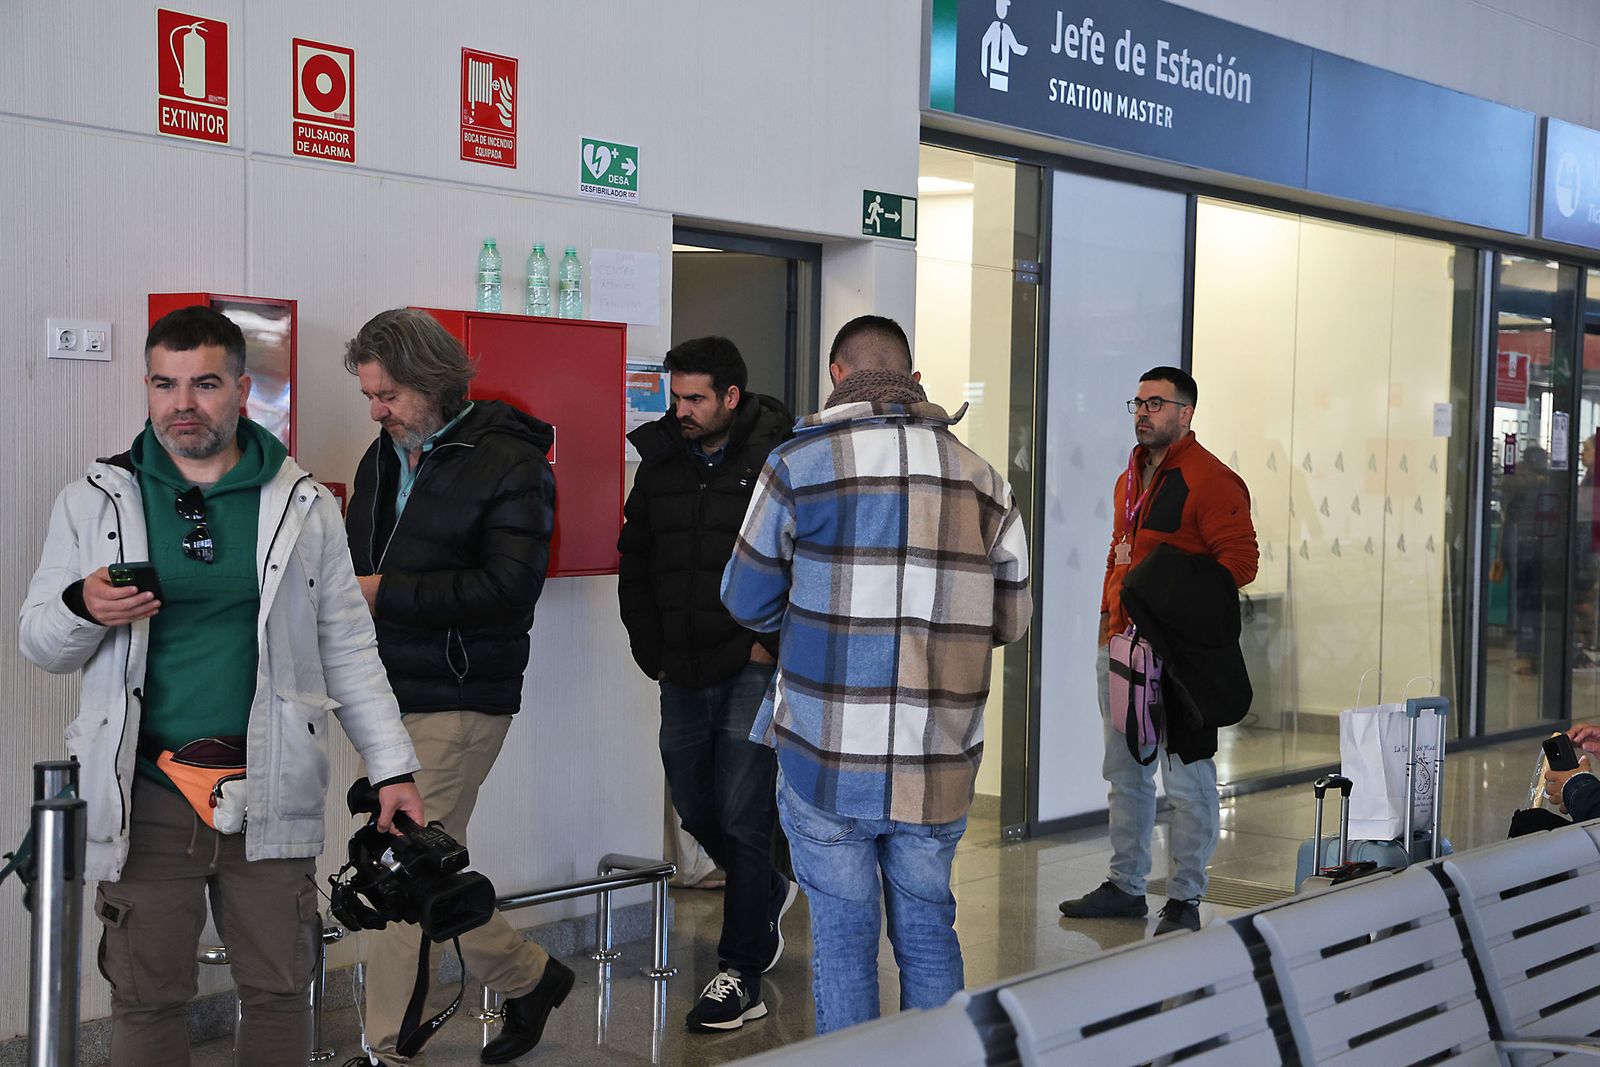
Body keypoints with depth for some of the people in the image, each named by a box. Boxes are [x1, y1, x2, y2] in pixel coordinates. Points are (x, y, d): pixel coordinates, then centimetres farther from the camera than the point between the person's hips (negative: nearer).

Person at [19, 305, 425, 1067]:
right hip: (145, 796, 0)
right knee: (146, 1000, 4)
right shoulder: (94, 503, 5)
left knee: (278, 990, 6)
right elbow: (39, 645, 9)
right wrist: (84, 609, -14)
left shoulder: (303, 506, 5)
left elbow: (348, 650, 8)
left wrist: (392, 767, 3)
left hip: (270, 794, 0)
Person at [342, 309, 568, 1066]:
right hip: (391, 692, 8)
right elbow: (360, 558, 22)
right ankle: (529, 977, 32)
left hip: (459, 701, -8)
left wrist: (386, 595, -21)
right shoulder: (383, 457, 12)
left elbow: (509, 585, -21)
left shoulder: (509, 464, -11)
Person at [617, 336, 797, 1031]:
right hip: (683, 674, 6)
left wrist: (774, 641, -11)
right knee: (696, 810, 15)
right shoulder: (660, 464, 9)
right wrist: (650, 650, 11)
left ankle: (741, 975, 5)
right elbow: (634, 562, 18)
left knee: (741, 819, -6)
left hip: (751, 672, -6)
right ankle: (769, 894, 43)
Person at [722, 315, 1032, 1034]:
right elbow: (1010, 619, 10)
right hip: (937, 766, 3)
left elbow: (748, 602, 0)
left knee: (842, 933, 9)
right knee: (928, 928, 17)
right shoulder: (981, 477, 5)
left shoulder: (800, 463, -4)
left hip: (826, 759, -3)